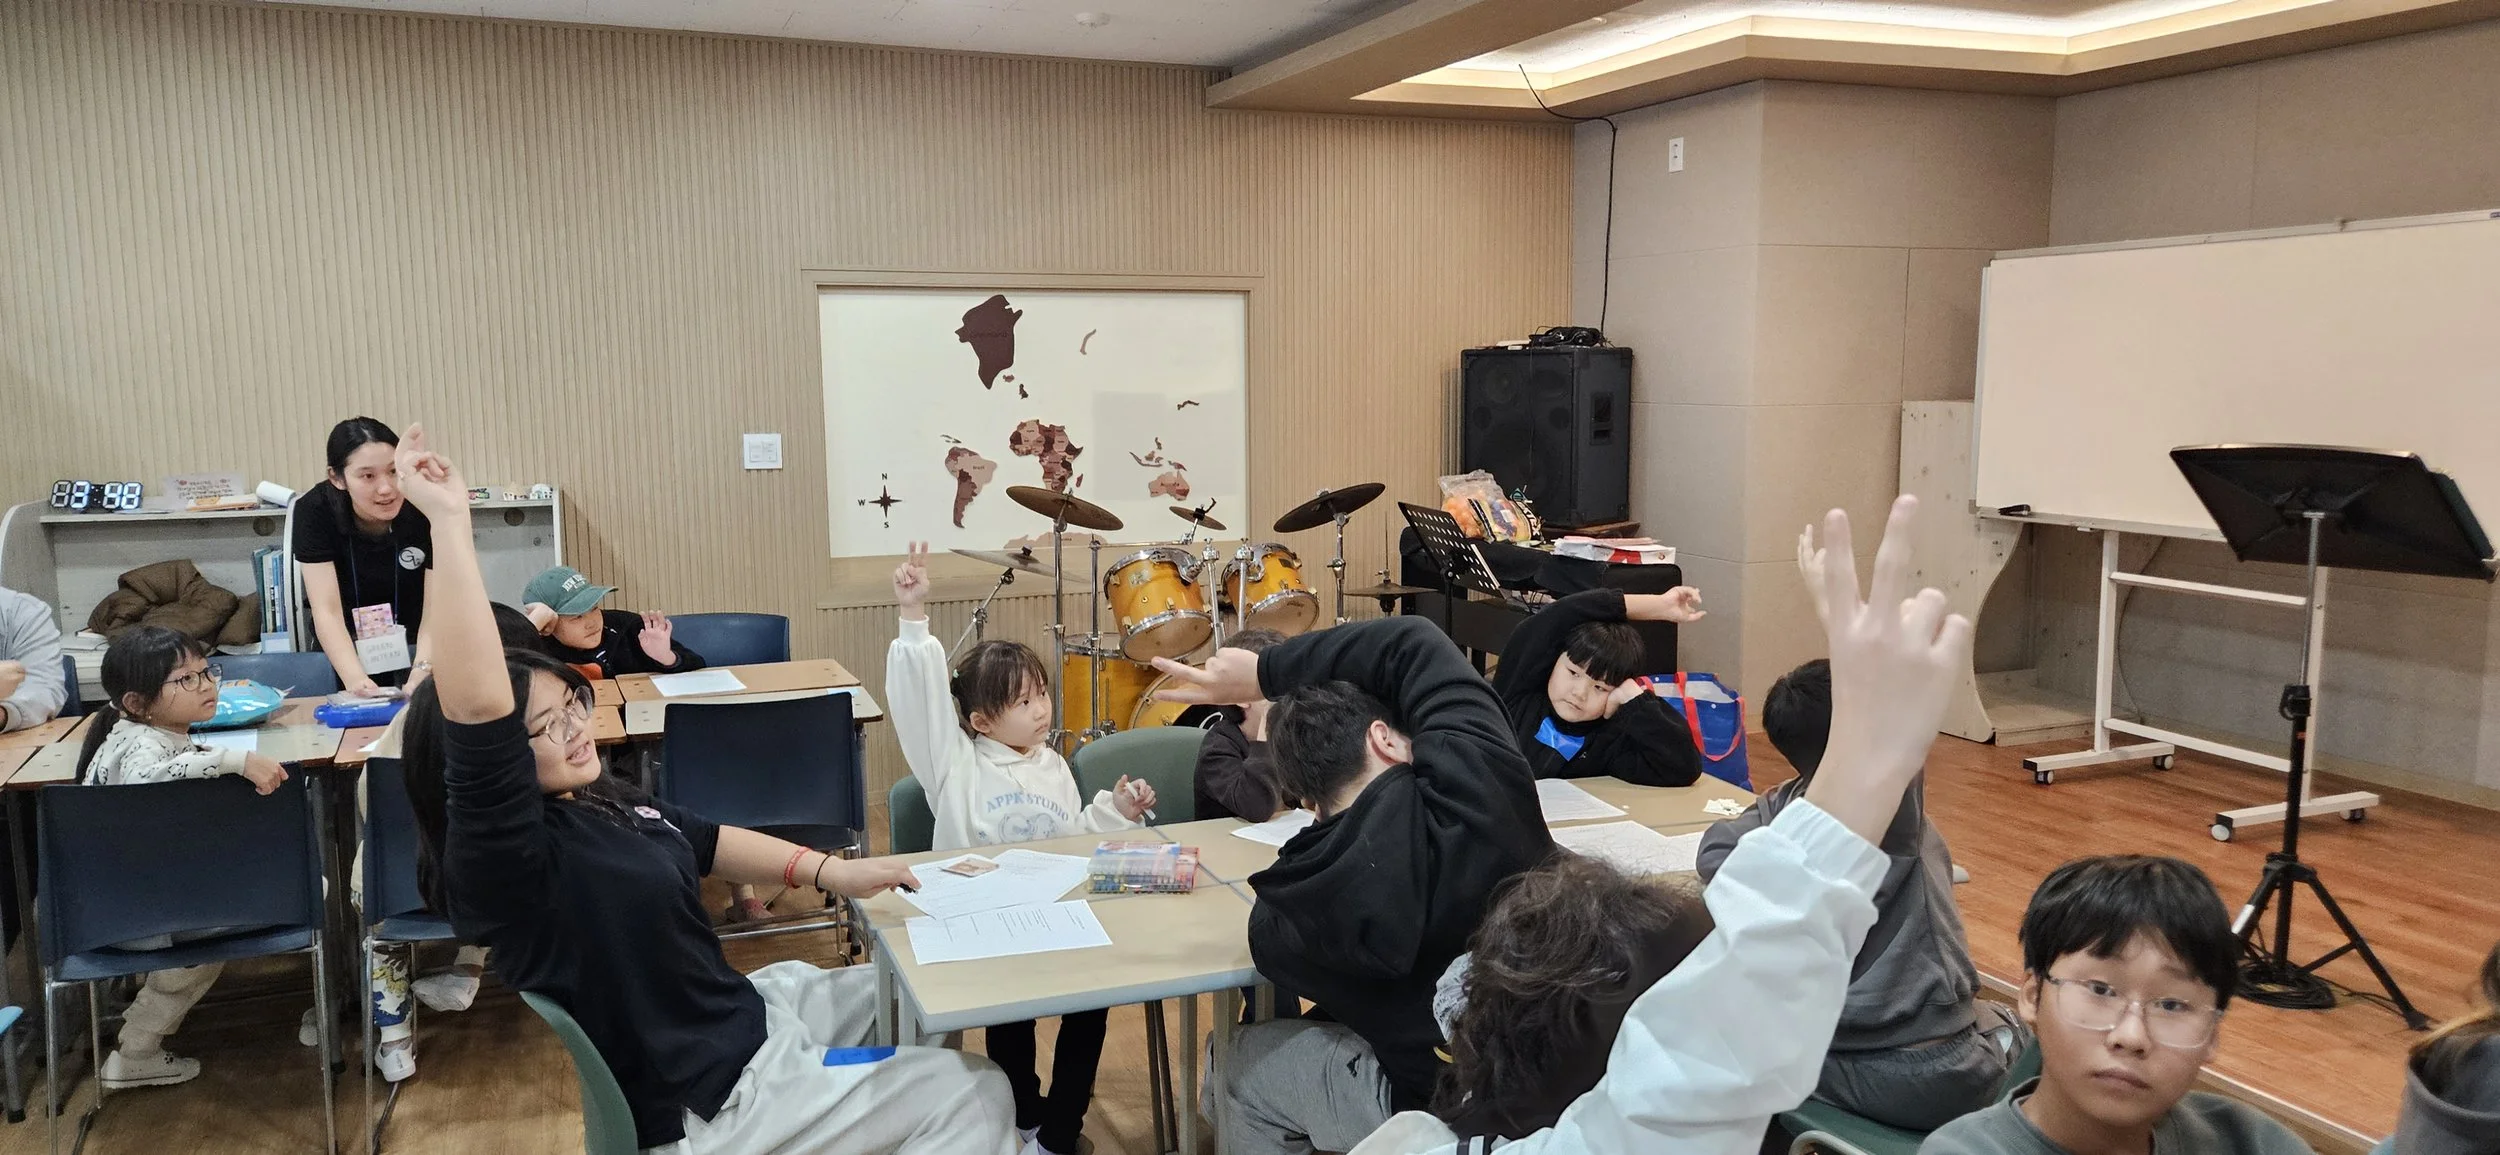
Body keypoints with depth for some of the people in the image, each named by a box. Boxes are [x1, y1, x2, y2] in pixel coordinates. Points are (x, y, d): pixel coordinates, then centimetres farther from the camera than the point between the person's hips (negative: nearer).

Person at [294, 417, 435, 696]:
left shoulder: (429, 509, -23)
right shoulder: (314, 510, -20)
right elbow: (327, 610, -25)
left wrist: (422, 669, -42)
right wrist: (355, 679, -41)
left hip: (415, 639, 0)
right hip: (348, 640, 0)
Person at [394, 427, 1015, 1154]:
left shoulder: (596, 801, 3)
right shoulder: (503, 857, -26)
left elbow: (705, 841, 18)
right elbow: (478, 714, -43)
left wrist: (829, 871, 10)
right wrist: (451, 523, -46)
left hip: (745, 1010, 9)